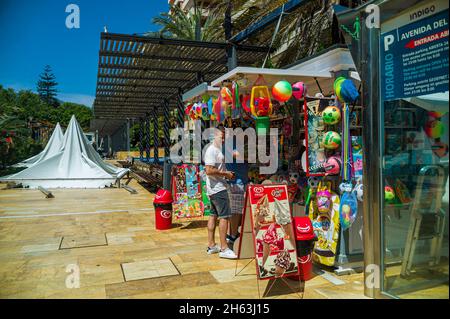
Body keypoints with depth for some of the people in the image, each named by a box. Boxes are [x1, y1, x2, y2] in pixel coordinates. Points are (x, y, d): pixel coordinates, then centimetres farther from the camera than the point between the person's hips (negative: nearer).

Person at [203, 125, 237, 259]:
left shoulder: (218, 150, 17)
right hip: (218, 189, -11)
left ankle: (211, 246, 20)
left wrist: (227, 174, 11)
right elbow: (209, 170, -24)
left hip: (214, 189, 11)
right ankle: (224, 249, -5)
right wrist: (225, 174, -16)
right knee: (224, 216, -9)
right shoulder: (212, 150, -15)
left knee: (213, 215, 12)